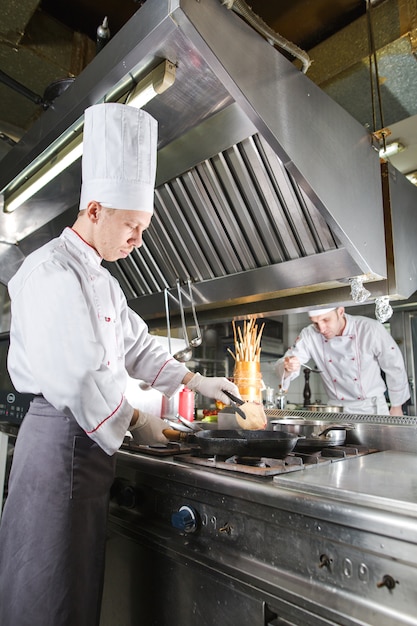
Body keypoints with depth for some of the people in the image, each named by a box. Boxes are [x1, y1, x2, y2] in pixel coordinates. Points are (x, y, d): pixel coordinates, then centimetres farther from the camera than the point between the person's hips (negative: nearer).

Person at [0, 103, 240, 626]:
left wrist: (195, 381, 11)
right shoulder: (51, 270, -15)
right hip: (61, 433, -9)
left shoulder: (99, 279, 15)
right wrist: (135, 422, -10)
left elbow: (135, 343, 18)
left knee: (79, 578, 19)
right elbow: (75, 374, -22)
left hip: (87, 437, 9)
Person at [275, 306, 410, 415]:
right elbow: (282, 365, -12)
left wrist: (396, 407, 3)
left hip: (372, 408, -1)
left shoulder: (370, 329, -17)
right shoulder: (309, 335, -12)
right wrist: (288, 368, -37)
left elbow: (395, 368, -6)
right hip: (335, 410, 1)